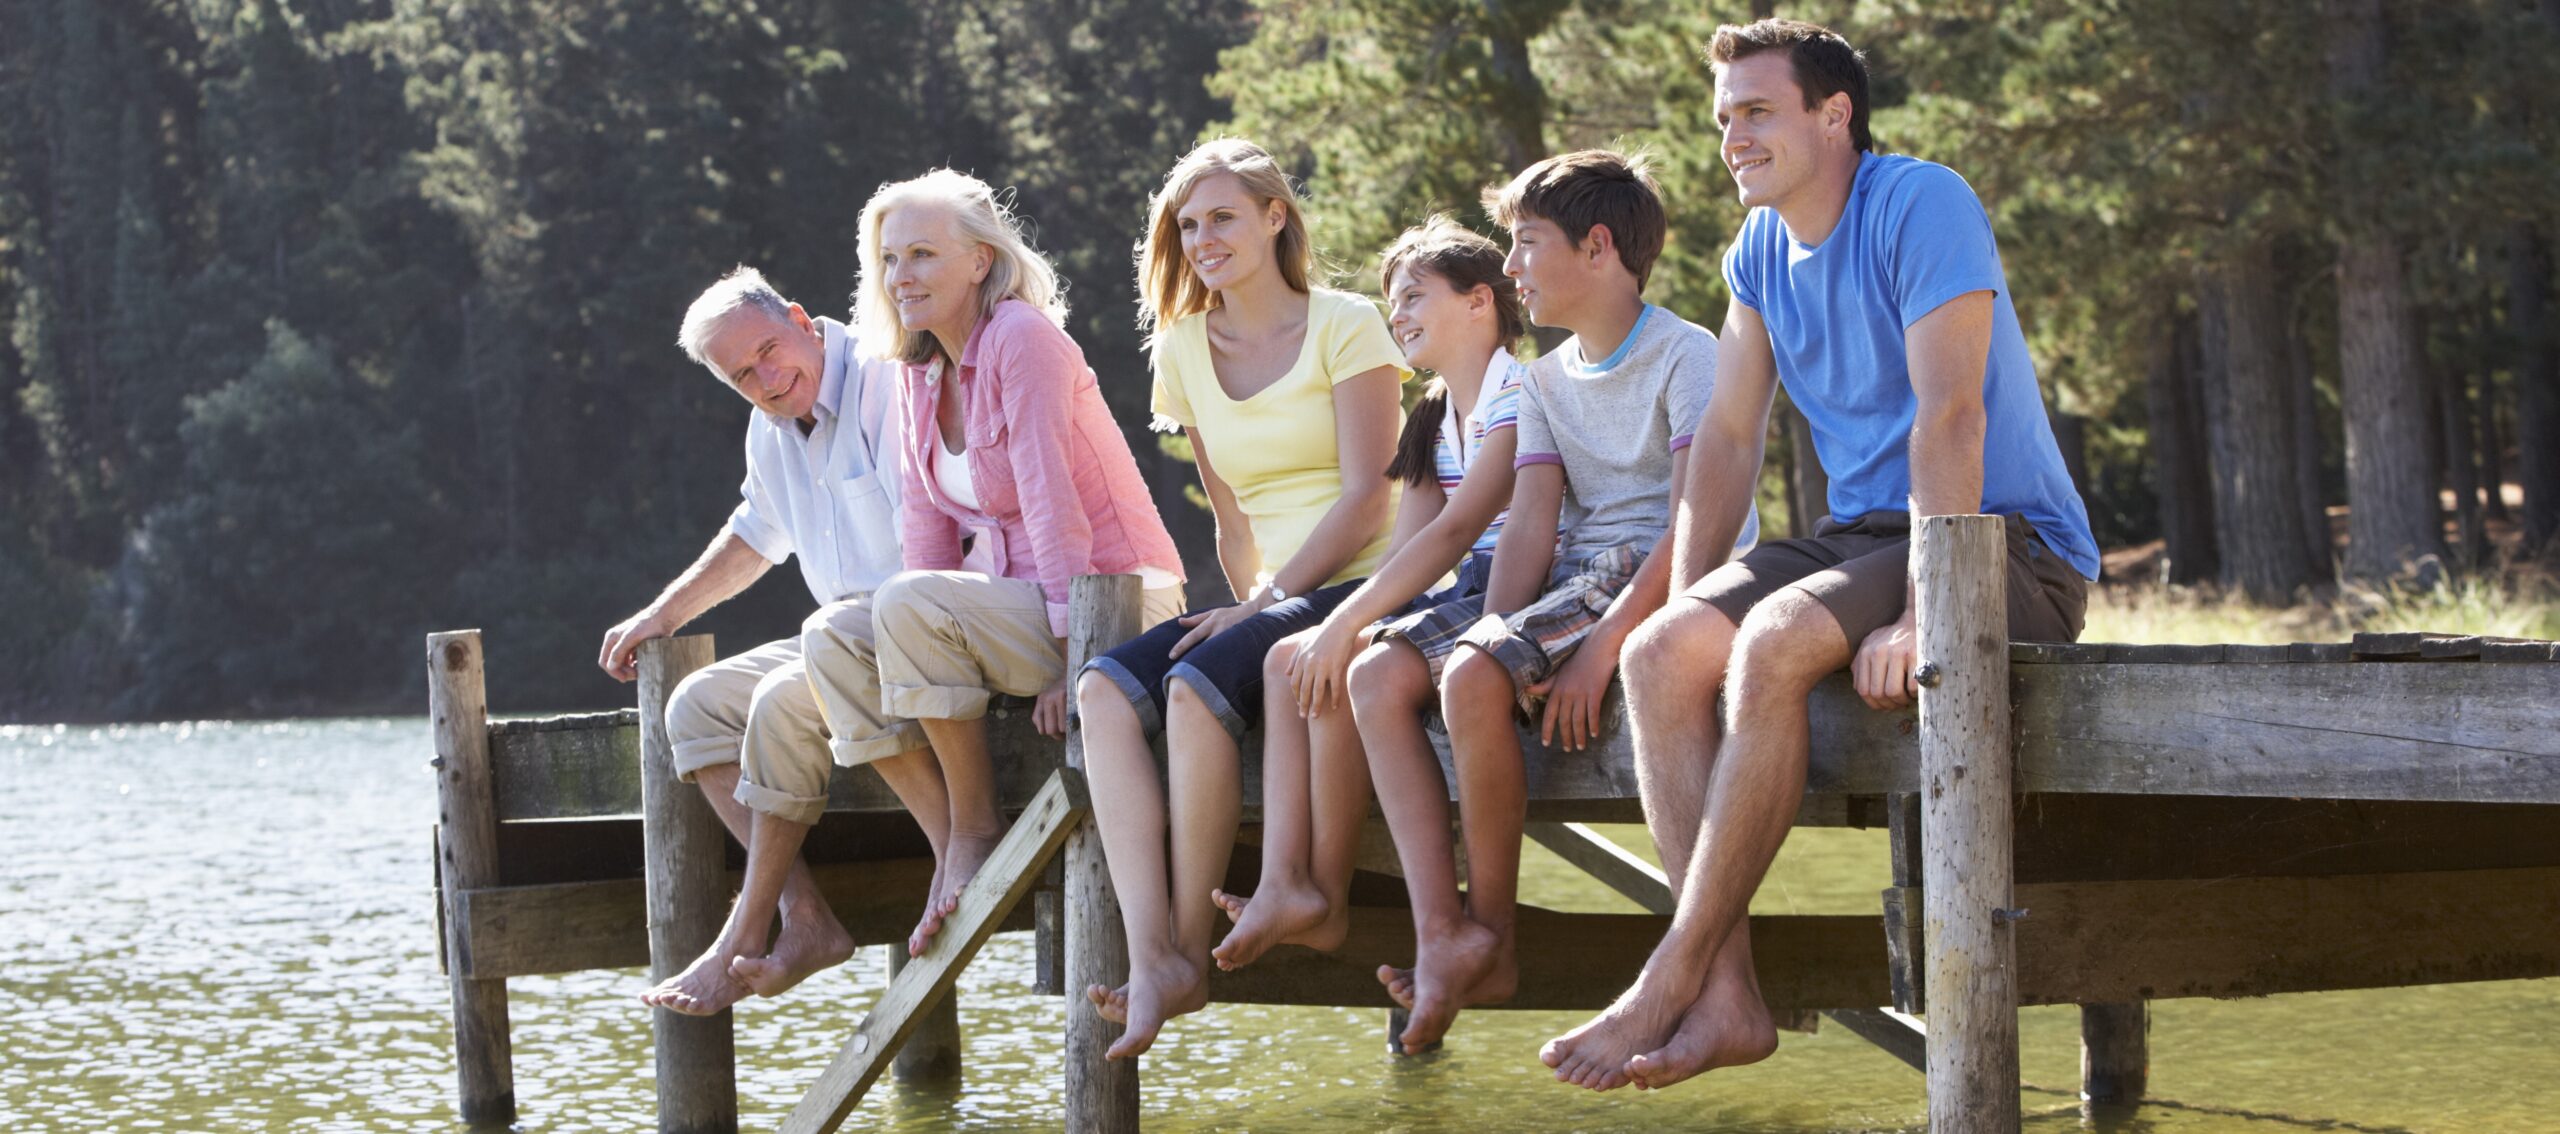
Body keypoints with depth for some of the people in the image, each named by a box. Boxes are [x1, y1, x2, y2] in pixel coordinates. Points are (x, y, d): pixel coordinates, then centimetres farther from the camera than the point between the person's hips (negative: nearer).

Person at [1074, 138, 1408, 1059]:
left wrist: (1267, 604, -16)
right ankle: (1150, 956, -36)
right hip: (1272, 598, 6)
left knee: (1198, 683, -33)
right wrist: (1248, 604, 1)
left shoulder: (1343, 327, -3)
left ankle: (1190, 956, -24)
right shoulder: (1186, 348, 16)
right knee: (1105, 688, -22)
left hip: (1361, 586, -6)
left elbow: (1367, 494, -10)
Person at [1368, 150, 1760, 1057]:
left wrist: (1604, 643, -25)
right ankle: (1440, 938, -24)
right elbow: (1531, 525, 7)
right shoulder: (1546, 381, 19)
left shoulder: (1686, 355, -6)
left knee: (1472, 679, -32)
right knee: (1376, 678, -13)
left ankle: (1490, 936, -18)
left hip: (1665, 583, -8)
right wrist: (1495, 627, -13)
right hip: (1571, 578, 8)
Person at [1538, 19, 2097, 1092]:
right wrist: (1687, 610, 1)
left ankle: (1672, 980, -27)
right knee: (1660, 655, -17)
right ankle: (1727, 1000, -25)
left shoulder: (1921, 206, -14)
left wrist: (1922, 618, -28)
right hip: (1864, 531, 8)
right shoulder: (1761, 250, 11)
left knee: (1774, 642, -33)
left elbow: (1950, 418, -22)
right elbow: (1727, 438, 13)